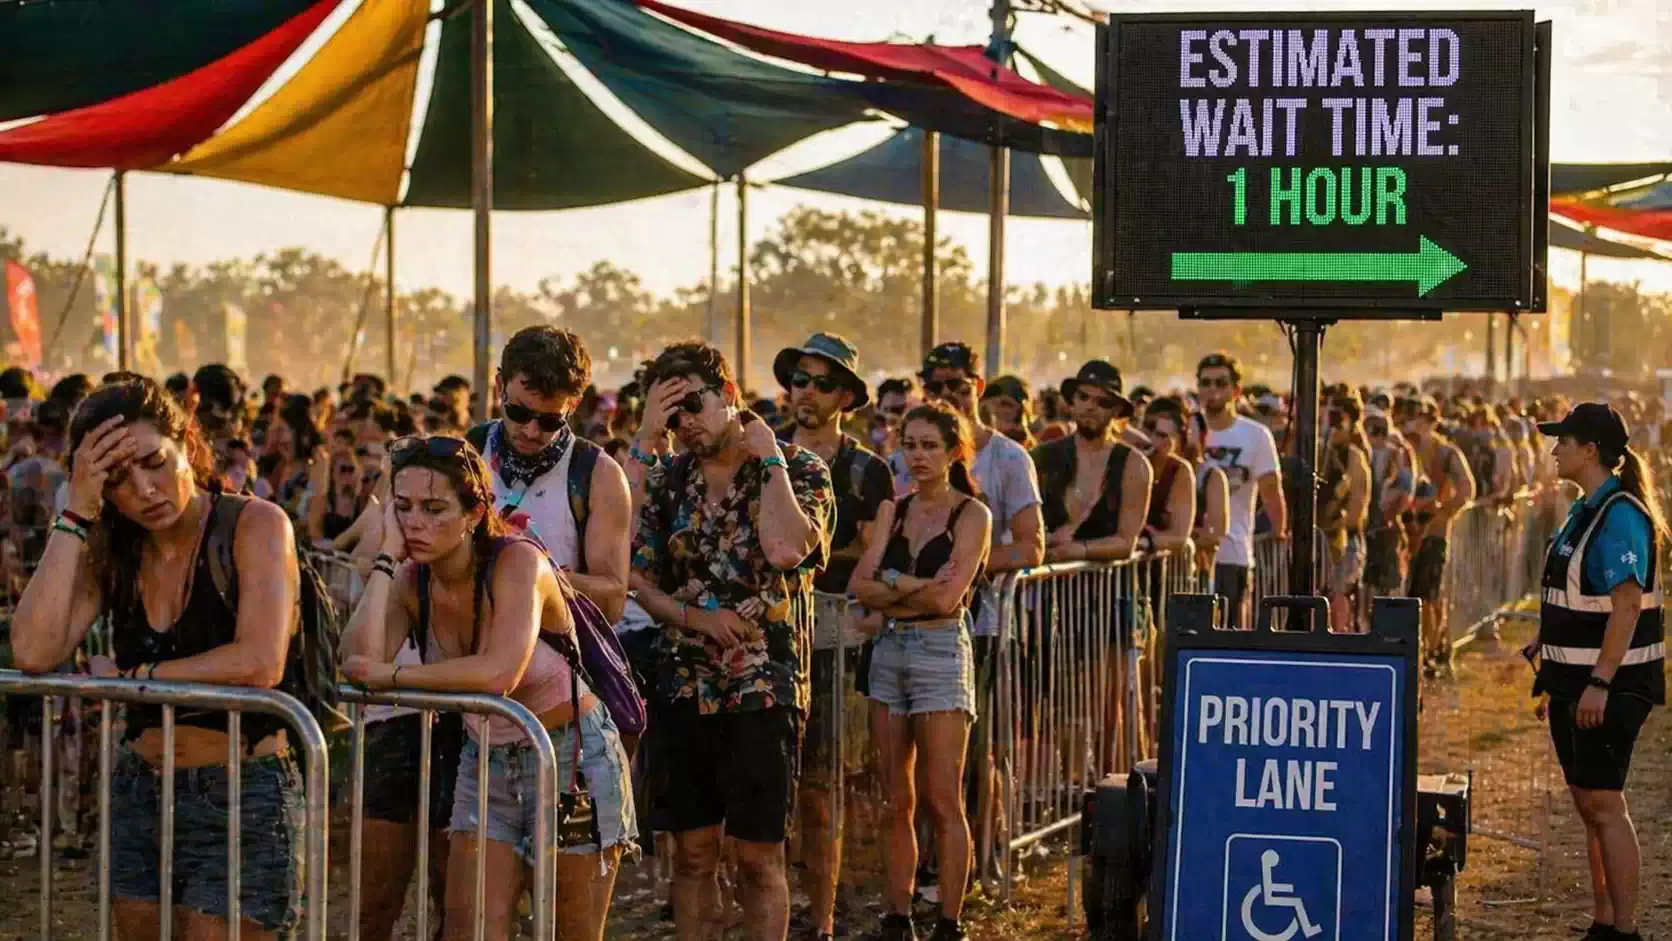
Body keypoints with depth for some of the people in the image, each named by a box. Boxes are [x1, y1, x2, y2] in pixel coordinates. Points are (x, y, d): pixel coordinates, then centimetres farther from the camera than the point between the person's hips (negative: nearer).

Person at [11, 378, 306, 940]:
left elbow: (259, 664, -23)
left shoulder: (255, 525, -9)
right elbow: (34, 654, -11)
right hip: (139, 792, 6)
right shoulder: (111, 552, 6)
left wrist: (130, 677, -10)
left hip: (242, 794, -5)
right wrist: (76, 514, -11)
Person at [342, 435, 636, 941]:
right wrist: (387, 555, -20)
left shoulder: (518, 561, -23)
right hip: (486, 758, 5)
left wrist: (390, 675, -29)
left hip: (572, 757, -5)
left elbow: (499, 674, -38)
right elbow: (359, 662, -22)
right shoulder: (412, 580, -6)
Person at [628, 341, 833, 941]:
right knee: (692, 851, 9)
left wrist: (770, 459, -14)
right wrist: (693, 616, -9)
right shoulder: (666, 481, 9)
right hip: (685, 685, 4)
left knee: (758, 856, 0)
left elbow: (786, 550, -23)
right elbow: (635, 576, 7)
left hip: (763, 688, -4)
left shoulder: (799, 471, -3)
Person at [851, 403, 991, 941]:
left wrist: (889, 587, -4)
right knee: (897, 801, 7)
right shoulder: (894, 511, 12)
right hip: (888, 653, 5)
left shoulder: (972, 514, -3)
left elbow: (945, 597, -14)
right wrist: (914, 585, -10)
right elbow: (861, 585, 1)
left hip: (941, 652, -5)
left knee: (942, 800, -5)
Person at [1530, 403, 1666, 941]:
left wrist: (1600, 685, -26)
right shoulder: (1588, 510, 13)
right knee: (1588, 802, 13)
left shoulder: (1620, 516, -17)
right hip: (1577, 678, 10)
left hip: (1610, 684, -10)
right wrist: (1546, 643, 22)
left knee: (1603, 803, -8)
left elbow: (1627, 605, -23)